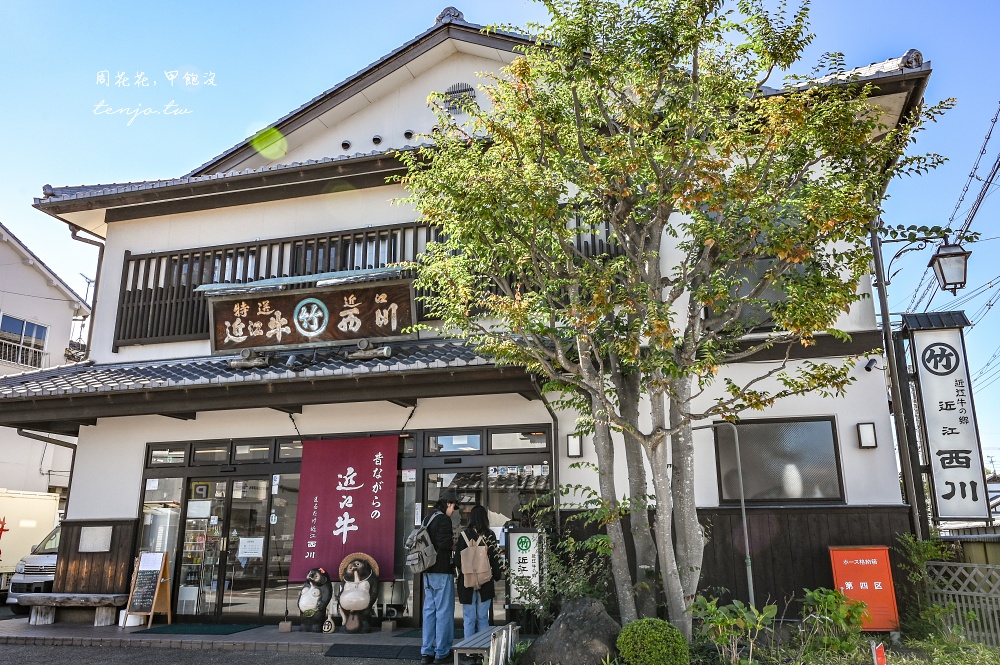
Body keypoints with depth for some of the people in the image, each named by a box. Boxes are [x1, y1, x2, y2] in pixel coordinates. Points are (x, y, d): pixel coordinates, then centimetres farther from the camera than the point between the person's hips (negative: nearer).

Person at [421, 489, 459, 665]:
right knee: (444, 611, -1)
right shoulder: (443, 519, -13)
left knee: (429, 610, 12)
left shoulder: (428, 519, 14)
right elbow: (444, 543, -24)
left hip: (428, 572, 9)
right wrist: (454, 541, -5)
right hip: (442, 571, -9)